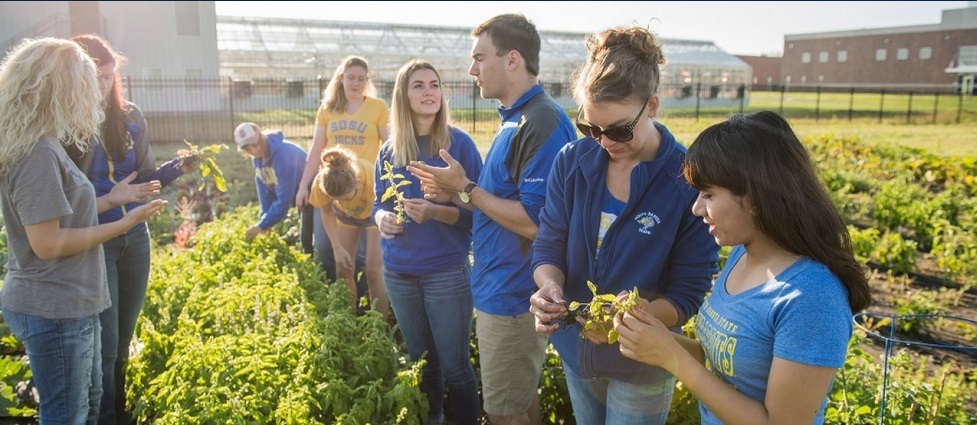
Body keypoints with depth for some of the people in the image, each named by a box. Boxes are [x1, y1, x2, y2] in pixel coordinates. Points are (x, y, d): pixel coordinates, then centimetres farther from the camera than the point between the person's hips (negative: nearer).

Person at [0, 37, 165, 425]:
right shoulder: (38, 153, -22)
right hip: (52, 311, -10)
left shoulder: (44, 145, 7)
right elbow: (48, 243, -23)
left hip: (69, 305, 10)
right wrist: (124, 224, -17)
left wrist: (114, 199, 14)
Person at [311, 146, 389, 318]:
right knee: (343, 270, 3)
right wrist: (337, 248, -16)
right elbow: (327, 213, -12)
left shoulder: (372, 180, -43)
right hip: (346, 214, 3)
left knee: (374, 271, -12)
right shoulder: (322, 181, -33)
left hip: (375, 213, -3)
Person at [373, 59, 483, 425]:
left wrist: (434, 212, -25)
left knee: (454, 366, 4)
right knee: (420, 362, 20)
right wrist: (382, 218, -10)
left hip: (447, 272, -4)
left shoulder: (459, 143, -9)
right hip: (399, 273, 5)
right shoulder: (389, 151, 4)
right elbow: (379, 202, 13)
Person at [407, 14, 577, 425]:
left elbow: (534, 221, -27)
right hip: (501, 288, 9)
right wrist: (455, 193, 3)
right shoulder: (514, 119, 9)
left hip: (512, 296, -9)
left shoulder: (543, 123, -22)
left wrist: (465, 188, -18)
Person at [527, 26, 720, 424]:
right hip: (575, 348, 4)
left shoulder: (690, 181, -20)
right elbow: (548, 247, -4)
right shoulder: (571, 161, -10)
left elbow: (688, 295, -17)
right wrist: (550, 287, -26)